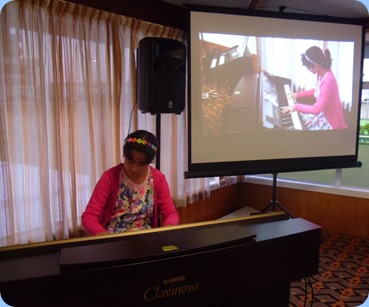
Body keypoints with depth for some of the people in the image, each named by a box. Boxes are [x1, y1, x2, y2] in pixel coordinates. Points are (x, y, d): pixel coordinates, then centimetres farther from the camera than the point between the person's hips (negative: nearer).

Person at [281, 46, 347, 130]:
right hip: (323, 113, 9)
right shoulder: (322, 74, -4)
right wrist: (298, 95, 8)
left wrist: (296, 106, -24)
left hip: (330, 122, -9)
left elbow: (317, 109, -33)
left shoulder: (327, 82, -33)